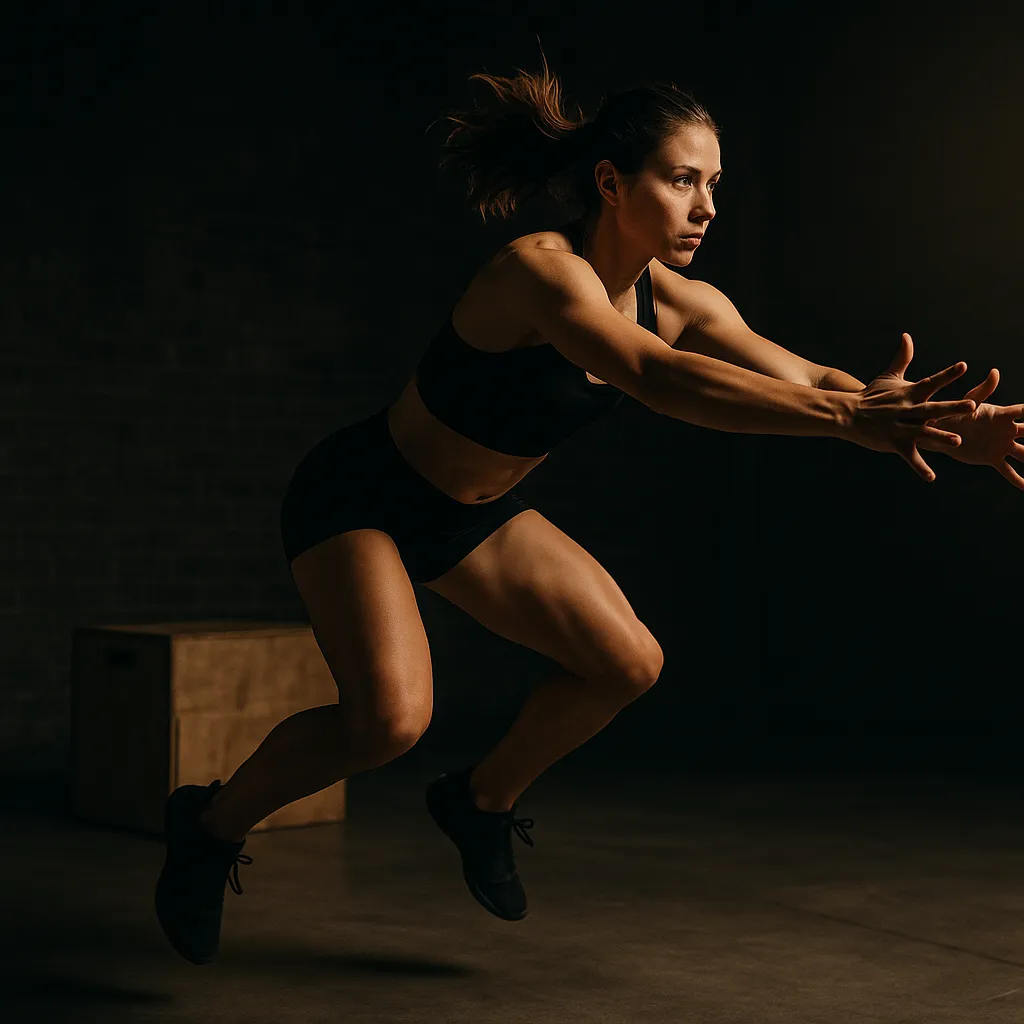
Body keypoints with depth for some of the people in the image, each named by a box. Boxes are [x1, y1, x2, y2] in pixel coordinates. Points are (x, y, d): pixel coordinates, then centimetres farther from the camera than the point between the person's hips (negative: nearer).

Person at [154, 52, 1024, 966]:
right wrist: (848, 419, -55)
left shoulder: (676, 300, -9)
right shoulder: (540, 272, -33)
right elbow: (658, 376, -49)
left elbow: (804, 376, -11)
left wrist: (941, 426, -26)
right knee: (390, 718, -25)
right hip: (359, 496, -8)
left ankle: (482, 802, 25)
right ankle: (212, 825, 2)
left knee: (628, 664, 1)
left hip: (476, 512, 8)